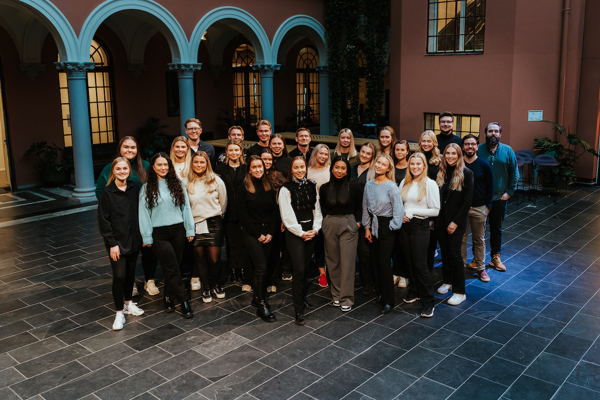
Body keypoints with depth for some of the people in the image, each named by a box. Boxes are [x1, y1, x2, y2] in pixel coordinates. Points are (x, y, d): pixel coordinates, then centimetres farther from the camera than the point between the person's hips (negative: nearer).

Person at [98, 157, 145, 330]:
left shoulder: (134, 189, 2)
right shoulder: (107, 192, -9)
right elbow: (103, 220, -9)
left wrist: (142, 236, 5)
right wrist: (112, 243, -13)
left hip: (133, 239, 4)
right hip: (117, 242, -4)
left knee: (130, 272, 15)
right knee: (119, 276, -7)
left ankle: (128, 303, 34)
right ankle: (119, 313, 6)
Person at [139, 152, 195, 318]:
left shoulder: (177, 184, 7)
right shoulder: (147, 188, 1)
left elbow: (186, 207, 8)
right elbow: (144, 213, 0)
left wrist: (190, 230, 5)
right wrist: (147, 237, -3)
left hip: (177, 231, 3)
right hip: (159, 234, -3)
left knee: (172, 268, 8)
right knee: (172, 268, -7)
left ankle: (169, 298, 23)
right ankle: (184, 302, -3)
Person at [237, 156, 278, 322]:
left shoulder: (269, 187, 9)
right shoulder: (244, 189, -4)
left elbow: (274, 212, 9)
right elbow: (243, 215, -6)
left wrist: (270, 233, -2)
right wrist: (257, 235, -9)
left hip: (267, 233, 4)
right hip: (251, 233, -4)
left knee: (261, 266, 6)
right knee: (261, 268, -11)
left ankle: (258, 297, 22)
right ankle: (261, 306, -6)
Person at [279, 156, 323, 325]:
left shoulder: (312, 186, 7)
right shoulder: (286, 189, -7)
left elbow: (317, 209, 10)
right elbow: (287, 216, -9)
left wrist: (315, 229, -2)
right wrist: (301, 233, -10)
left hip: (311, 232, 5)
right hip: (294, 233, -5)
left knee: (306, 267, 11)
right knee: (299, 269, -9)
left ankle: (302, 297, 30)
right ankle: (298, 310, -3)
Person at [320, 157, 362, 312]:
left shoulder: (354, 187, -2)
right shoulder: (325, 188, 5)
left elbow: (359, 207, 5)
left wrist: (357, 222, -3)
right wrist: (328, 221, 4)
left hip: (349, 225, -2)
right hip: (330, 225, 3)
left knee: (347, 262, -3)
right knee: (333, 261, 8)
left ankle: (346, 299, 4)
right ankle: (336, 294, 20)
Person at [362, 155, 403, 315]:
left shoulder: (391, 187, -14)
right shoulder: (369, 185, 4)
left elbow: (398, 209, -13)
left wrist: (393, 226, -10)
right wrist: (367, 227, 9)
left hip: (386, 226, -6)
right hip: (373, 225, 6)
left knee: (384, 263, -5)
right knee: (375, 261, 9)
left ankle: (388, 301, 4)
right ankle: (380, 291, 25)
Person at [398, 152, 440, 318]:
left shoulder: (430, 184, -7)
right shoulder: (404, 183, 8)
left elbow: (435, 210, -10)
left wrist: (412, 211, -13)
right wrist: (401, 214, -5)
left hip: (420, 226, -5)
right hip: (404, 225, 5)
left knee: (420, 264, -7)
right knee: (409, 261, 12)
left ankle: (428, 303, 2)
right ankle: (414, 292, 30)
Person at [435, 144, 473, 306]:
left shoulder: (466, 173, -8)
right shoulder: (441, 173, 7)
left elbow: (467, 200, -11)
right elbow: (437, 197, 8)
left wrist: (456, 222, -13)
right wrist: (435, 218, -1)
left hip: (456, 221, -5)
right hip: (441, 219, 5)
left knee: (455, 253, -4)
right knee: (445, 251, 13)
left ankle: (460, 292, 5)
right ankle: (447, 281, 30)